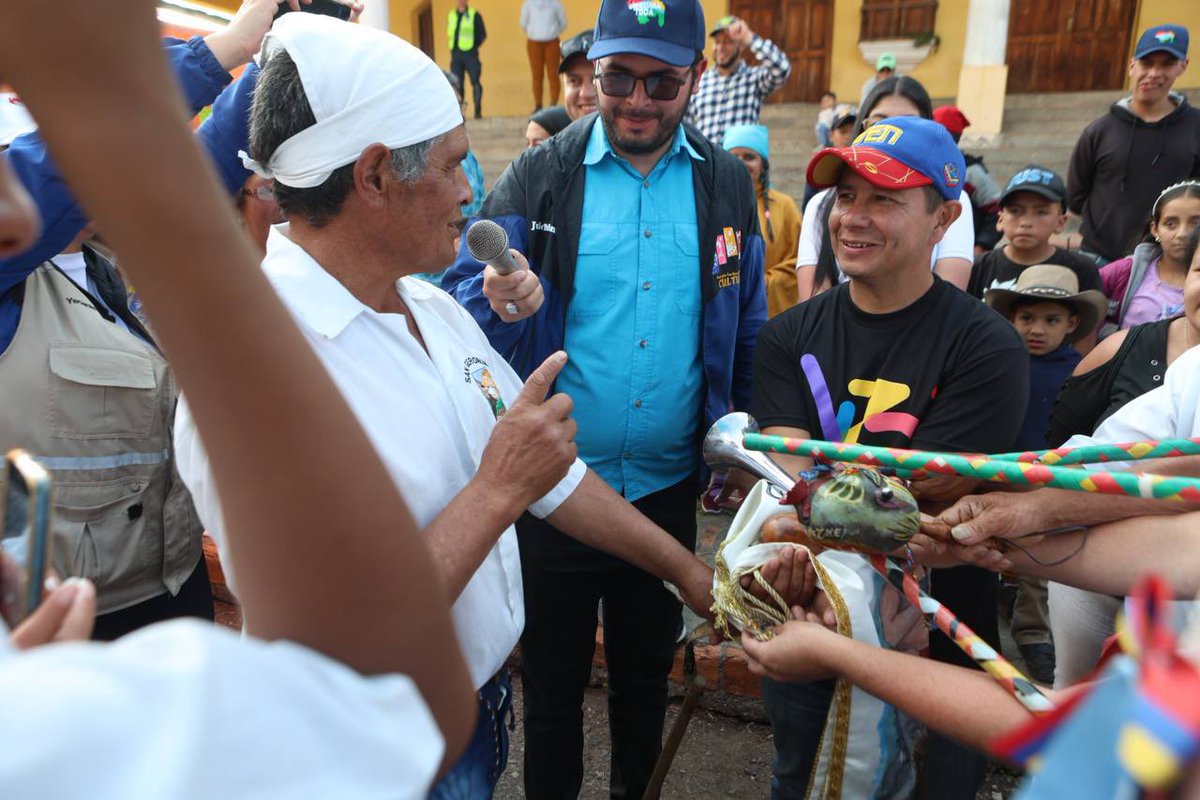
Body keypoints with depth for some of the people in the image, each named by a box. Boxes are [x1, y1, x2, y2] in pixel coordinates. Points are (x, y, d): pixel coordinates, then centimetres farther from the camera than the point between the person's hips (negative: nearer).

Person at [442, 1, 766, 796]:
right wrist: (499, 303, -30)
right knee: (552, 679, 17)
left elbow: (747, 331, 6)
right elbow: (461, 296, -8)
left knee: (647, 672, 23)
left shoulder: (727, 183, 0)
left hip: (668, 487, 2)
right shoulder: (539, 176, -6)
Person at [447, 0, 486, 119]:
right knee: (458, 83, 3)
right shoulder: (451, 15, 12)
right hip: (455, 55, 4)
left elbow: (483, 34, 2)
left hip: (470, 54, -4)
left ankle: (478, 111, -1)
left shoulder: (474, 15, 0)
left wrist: (474, 46, -1)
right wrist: (452, 47, 8)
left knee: (475, 82, -5)